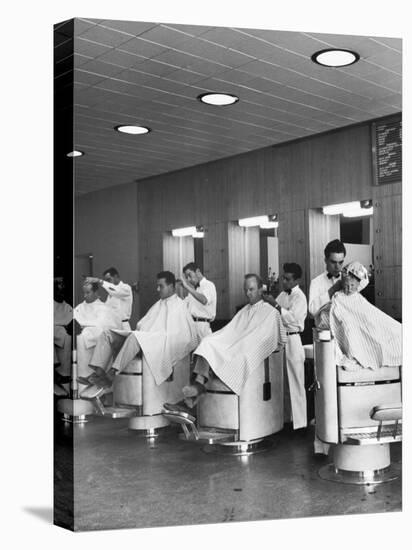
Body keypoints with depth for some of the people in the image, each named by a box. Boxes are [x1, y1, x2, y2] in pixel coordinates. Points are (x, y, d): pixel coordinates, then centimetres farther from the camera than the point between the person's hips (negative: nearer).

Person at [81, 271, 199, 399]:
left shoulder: (179, 306, 6)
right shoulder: (158, 304, 29)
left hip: (162, 343, -8)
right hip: (144, 338, 8)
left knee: (135, 337, -40)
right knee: (107, 334, -6)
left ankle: (112, 374, -37)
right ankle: (98, 371, -24)